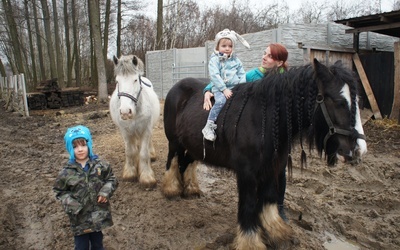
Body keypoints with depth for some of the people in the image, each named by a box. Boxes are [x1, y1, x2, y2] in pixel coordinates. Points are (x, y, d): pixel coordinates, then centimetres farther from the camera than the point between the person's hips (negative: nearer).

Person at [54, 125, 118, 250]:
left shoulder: (100, 165, -8)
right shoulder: (66, 172, -10)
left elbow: (112, 179, 2)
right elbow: (60, 192, -1)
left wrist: (106, 191, -14)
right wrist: (70, 204, -15)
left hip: (99, 214, 1)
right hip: (80, 216, -1)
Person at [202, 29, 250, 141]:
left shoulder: (236, 60, 14)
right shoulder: (214, 60, 0)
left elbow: (242, 74, 15)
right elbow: (214, 75, -10)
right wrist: (224, 89, -17)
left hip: (235, 87, 5)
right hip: (219, 88, -5)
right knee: (221, 101, -32)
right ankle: (209, 126, -27)